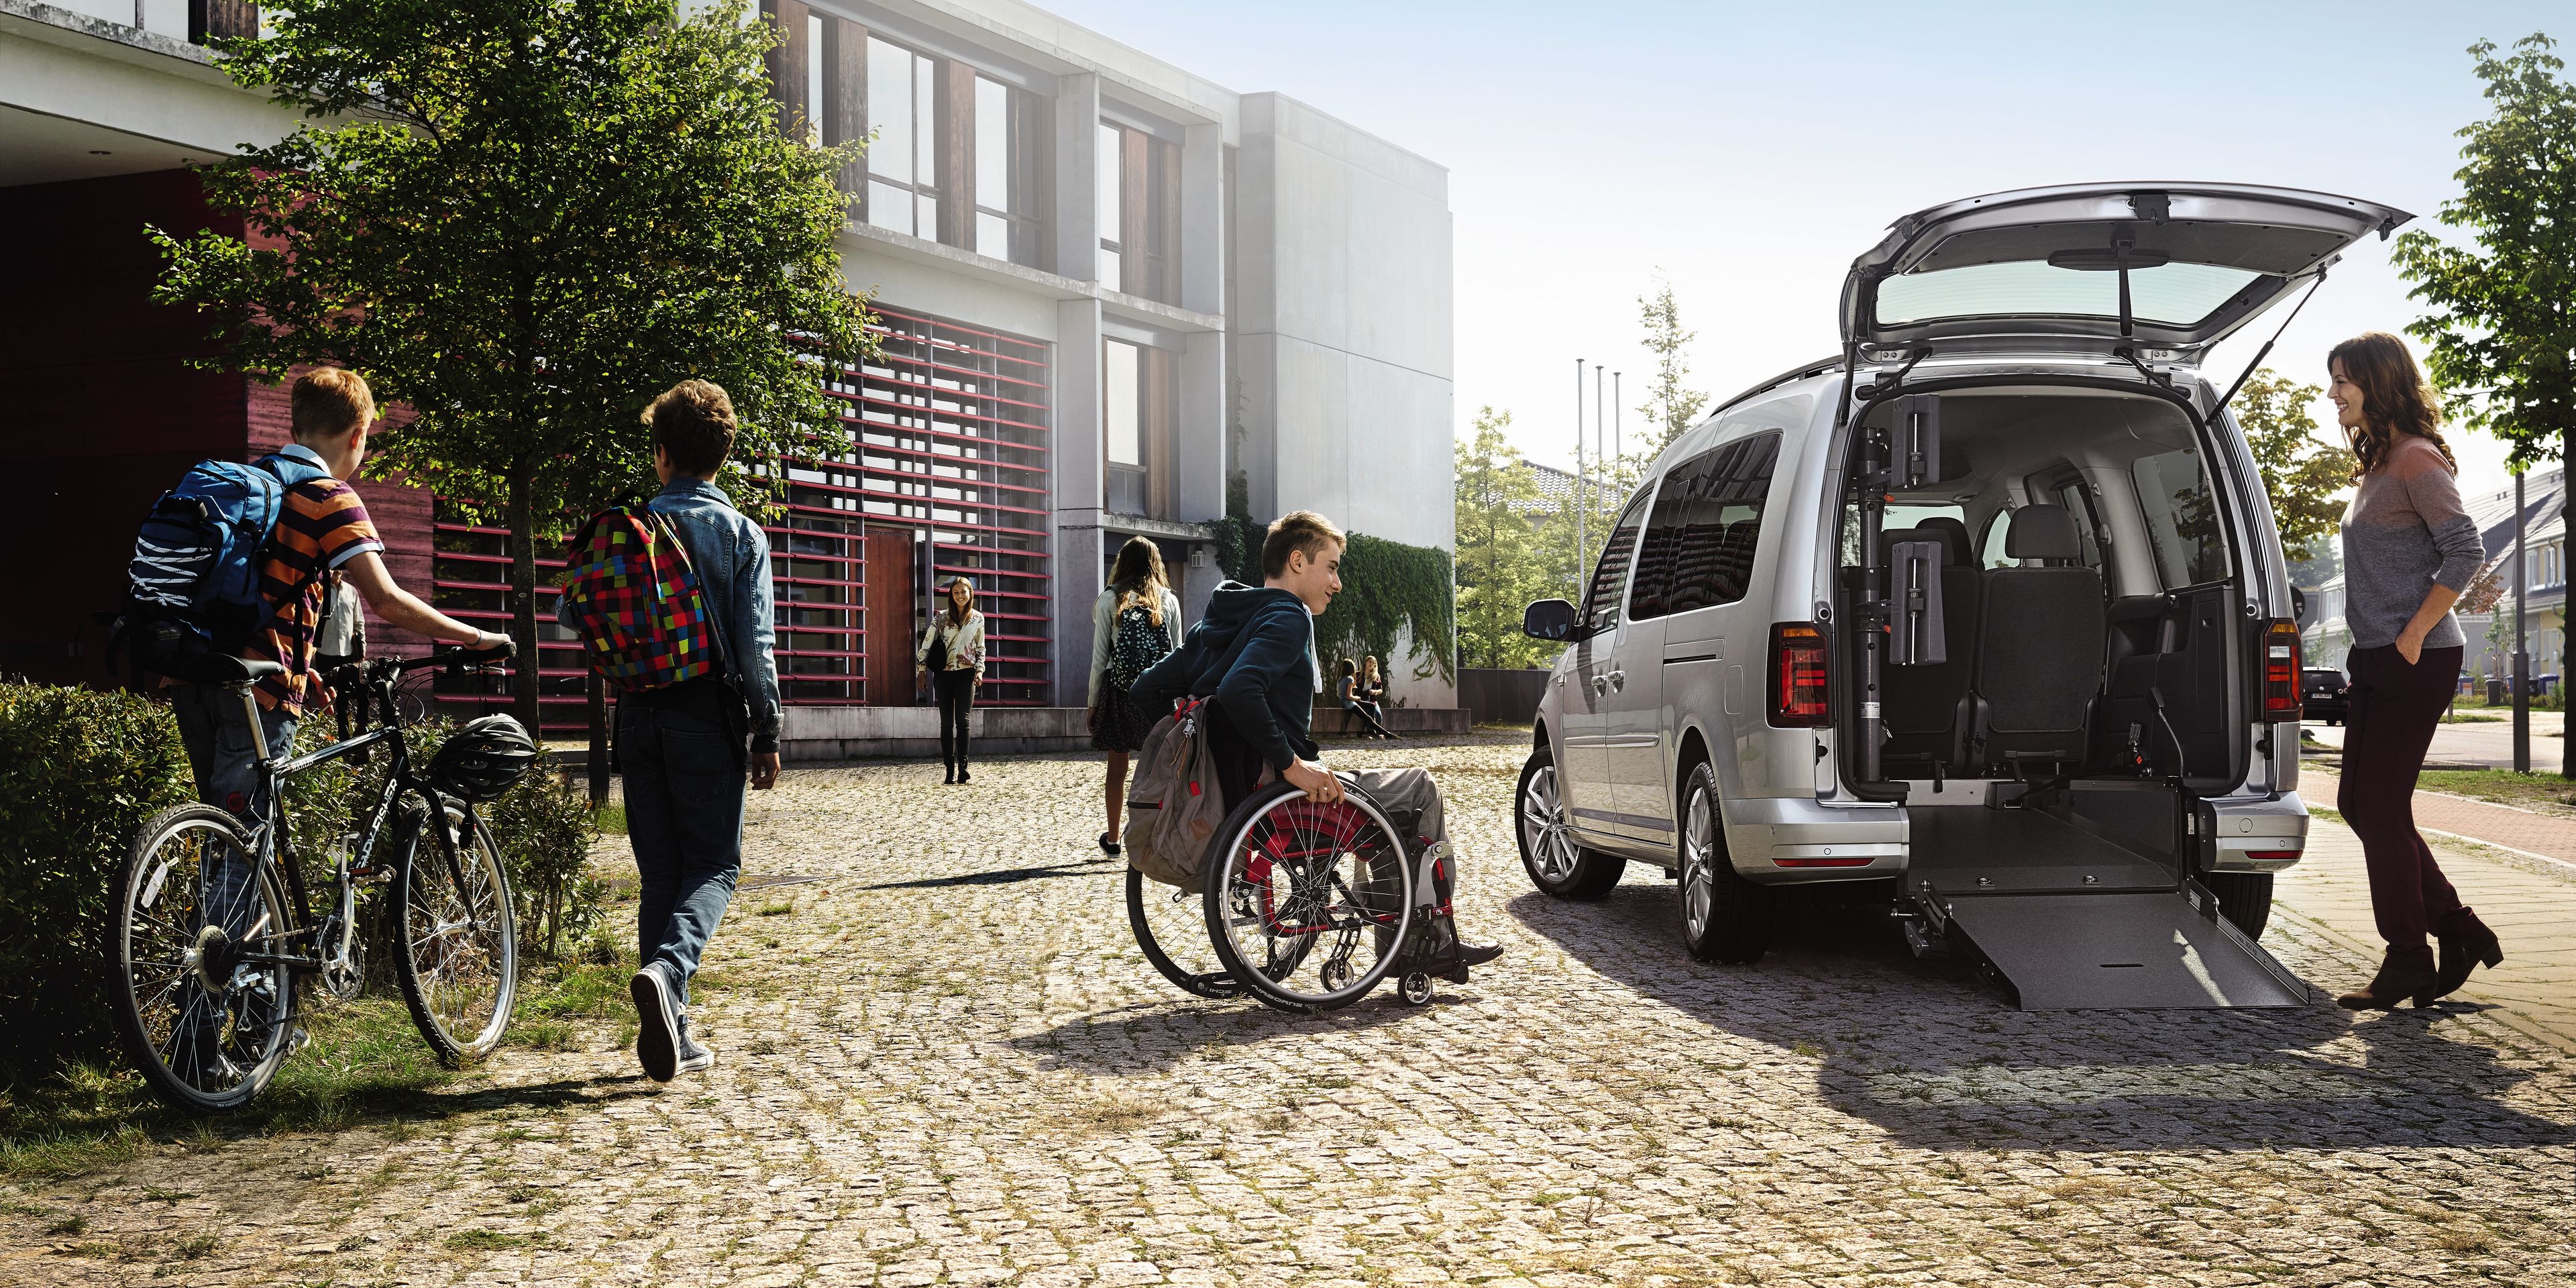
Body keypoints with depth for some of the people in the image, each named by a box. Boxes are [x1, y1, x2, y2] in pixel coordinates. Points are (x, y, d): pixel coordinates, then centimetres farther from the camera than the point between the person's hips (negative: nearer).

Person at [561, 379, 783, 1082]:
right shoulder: (742, 535, -3)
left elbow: (569, 614, 6)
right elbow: (756, 645, -8)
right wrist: (767, 735, -3)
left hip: (641, 715, 3)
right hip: (710, 715, -3)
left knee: (660, 871, 10)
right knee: (714, 865, 5)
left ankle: (670, 1031, 9)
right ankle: (667, 969, -24)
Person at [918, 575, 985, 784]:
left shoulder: (978, 618, 8)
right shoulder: (941, 617, 4)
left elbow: (980, 648, 13)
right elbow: (927, 644, 4)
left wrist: (980, 669, -1)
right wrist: (922, 670, -1)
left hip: (966, 673, 0)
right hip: (943, 674, 0)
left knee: (963, 720, -9)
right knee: (947, 722, 1)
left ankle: (963, 769, -11)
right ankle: (950, 770, 2)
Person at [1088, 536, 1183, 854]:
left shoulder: (1109, 600, 0)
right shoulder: (1169, 600, 5)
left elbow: (1100, 656, -1)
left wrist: (1093, 704, 4)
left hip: (1119, 688, -1)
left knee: (1117, 768, 9)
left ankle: (1113, 838, 18)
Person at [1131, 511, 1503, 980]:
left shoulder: (1222, 618, 15)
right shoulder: (1287, 618, -13)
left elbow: (1148, 688, 15)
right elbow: (1238, 690, -32)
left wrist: (1209, 744, 17)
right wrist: (1290, 763, -26)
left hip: (1231, 794, 10)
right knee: (1421, 789, 9)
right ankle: (1435, 944, 15)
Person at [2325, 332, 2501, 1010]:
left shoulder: (2416, 459, -12)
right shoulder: (2378, 463, 16)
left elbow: (2465, 550, -19)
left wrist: (2413, 635, -19)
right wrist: (2378, 645, 15)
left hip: (2416, 661, -10)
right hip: (2376, 660, 10)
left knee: (2380, 808, -5)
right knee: (2360, 803, 11)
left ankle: (2407, 964, 5)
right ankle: (2460, 930, 18)